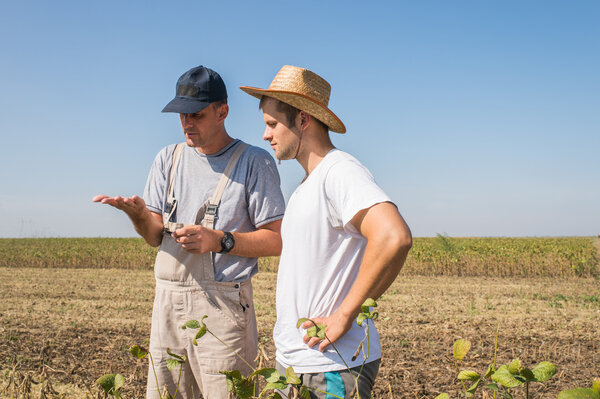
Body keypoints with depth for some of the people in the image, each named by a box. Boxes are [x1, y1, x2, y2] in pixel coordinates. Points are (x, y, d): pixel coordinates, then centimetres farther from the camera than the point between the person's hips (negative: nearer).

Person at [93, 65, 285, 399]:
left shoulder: (255, 162, -2)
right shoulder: (169, 158, 14)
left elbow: (278, 240, -6)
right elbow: (155, 236, 10)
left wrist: (219, 241, -18)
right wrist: (138, 213, -12)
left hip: (222, 305, -5)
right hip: (168, 300, 5)